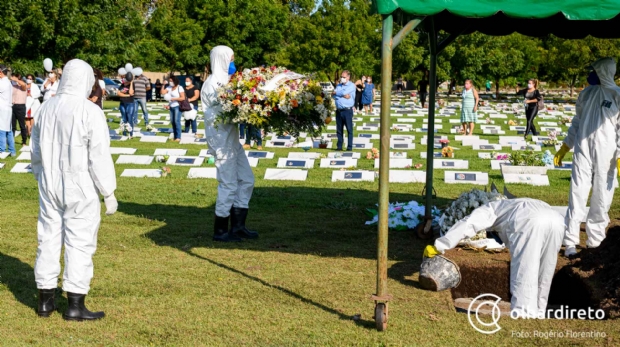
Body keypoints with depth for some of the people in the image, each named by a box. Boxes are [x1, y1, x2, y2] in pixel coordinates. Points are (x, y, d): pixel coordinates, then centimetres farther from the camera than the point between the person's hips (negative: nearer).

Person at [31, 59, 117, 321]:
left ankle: (45, 300, 23)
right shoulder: (90, 112, -16)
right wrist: (109, 193, -6)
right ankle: (75, 305, 8)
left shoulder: (47, 108, 2)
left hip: (50, 186, 6)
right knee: (79, 242, 3)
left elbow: (37, 150, 11)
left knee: (48, 239, 14)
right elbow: (99, 157, -14)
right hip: (80, 189, -6)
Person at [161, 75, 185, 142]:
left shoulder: (179, 88, -6)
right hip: (171, 107, 6)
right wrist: (163, 85, -1)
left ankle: (178, 137, -9)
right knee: (172, 121, 5)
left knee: (177, 121, -12)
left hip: (177, 106, -6)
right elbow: (162, 92, 4)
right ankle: (175, 137, 11)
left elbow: (183, 98, -11)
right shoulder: (169, 87, 10)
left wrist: (174, 99, -17)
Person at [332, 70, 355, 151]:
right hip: (338, 110, 5)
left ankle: (349, 147, 1)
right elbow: (334, 96, 4)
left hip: (347, 110, -5)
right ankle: (339, 146, 13)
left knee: (349, 129, -3)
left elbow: (344, 92, -15)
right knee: (339, 130, 7)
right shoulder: (338, 85, 17)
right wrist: (343, 95, -11)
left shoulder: (351, 85, 0)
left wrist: (336, 92, 1)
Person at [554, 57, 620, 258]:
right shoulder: (586, 94, 9)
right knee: (577, 197, -1)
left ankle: (595, 240, 15)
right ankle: (570, 242, 1)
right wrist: (564, 148, 17)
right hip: (583, 151, 3)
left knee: (601, 200, 3)